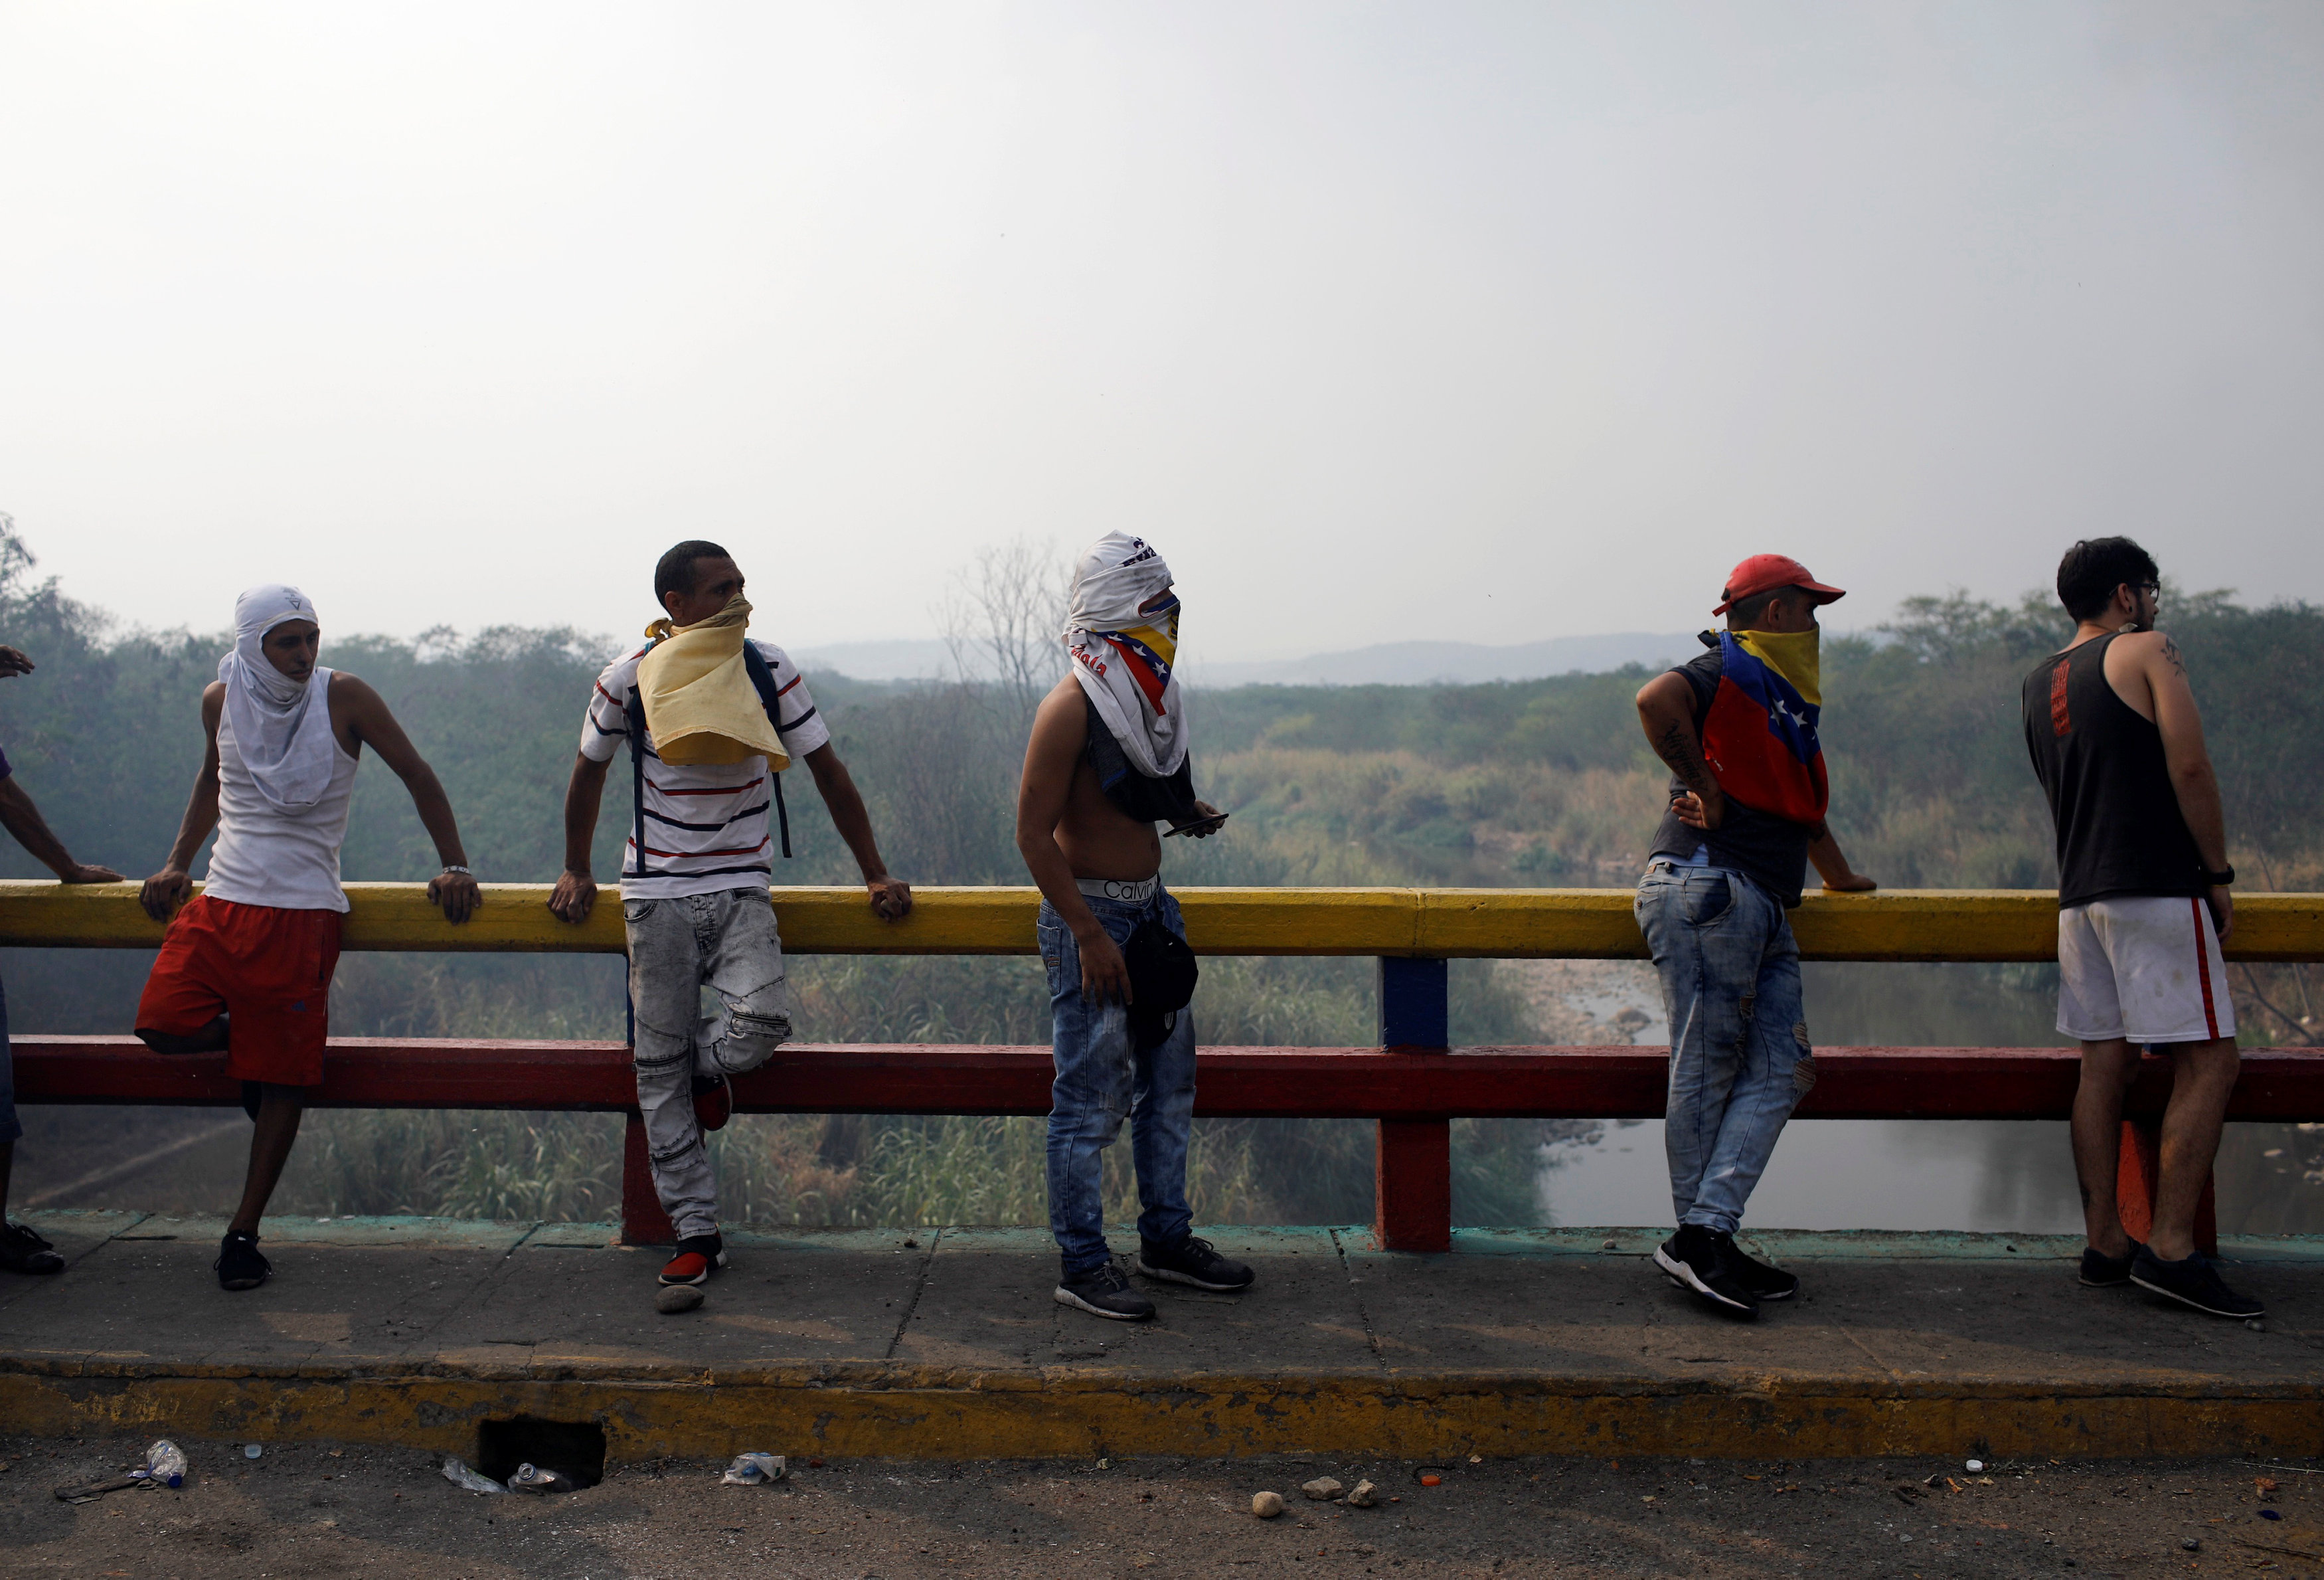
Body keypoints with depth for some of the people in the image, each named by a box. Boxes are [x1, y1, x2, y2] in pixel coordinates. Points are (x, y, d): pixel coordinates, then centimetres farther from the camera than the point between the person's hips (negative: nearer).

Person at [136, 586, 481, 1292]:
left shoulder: (343, 697, -5)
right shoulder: (221, 701, 6)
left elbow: (417, 775, 1)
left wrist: (454, 866, -3)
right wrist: (177, 863, 19)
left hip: (303, 910, -4)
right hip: (221, 898, 4)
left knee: (282, 1079, -4)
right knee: (164, 1025, -15)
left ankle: (244, 1232, 7)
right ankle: (248, 1040, 19)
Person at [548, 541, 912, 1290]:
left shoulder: (770, 671, -2)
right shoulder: (628, 679, -3)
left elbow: (830, 773, 4)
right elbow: (589, 773, 14)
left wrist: (875, 875, 4)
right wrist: (576, 871, 20)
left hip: (742, 888, 0)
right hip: (656, 892, 0)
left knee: (763, 1019, -24)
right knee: (660, 1066, 0)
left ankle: (700, 1064, 14)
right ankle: (697, 1234, 10)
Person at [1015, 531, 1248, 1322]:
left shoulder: (1150, 694, 8)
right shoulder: (1072, 707, -18)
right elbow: (1034, 834, -19)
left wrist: (1187, 812, 4)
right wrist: (1090, 936, -21)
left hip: (1151, 906, 9)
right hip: (1090, 913, -9)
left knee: (1169, 1082, 15)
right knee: (1089, 1100, -1)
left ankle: (1166, 1239, 28)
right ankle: (1081, 1264, 10)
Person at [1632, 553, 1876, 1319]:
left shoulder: (1786, 697, 27)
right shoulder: (1729, 673, -4)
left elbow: (1800, 804, 39)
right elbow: (1656, 698, -26)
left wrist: (1840, 876, 48)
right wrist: (1706, 789, -19)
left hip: (1763, 910, 10)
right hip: (1706, 890, -10)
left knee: (1782, 1071, 0)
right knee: (1706, 1072, -5)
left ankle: (1706, 1237, -1)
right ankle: (1699, 1240, 3)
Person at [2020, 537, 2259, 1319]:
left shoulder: (2038, 683, 18)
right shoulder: (2149, 651, -2)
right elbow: (2189, 768, -11)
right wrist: (2219, 874, -4)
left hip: (2080, 894, 7)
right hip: (2157, 888, -7)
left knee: (2104, 1064, 7)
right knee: (2209, 1060, -5)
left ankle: (2105, 1242, 8)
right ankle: (2171, 1247, -10)